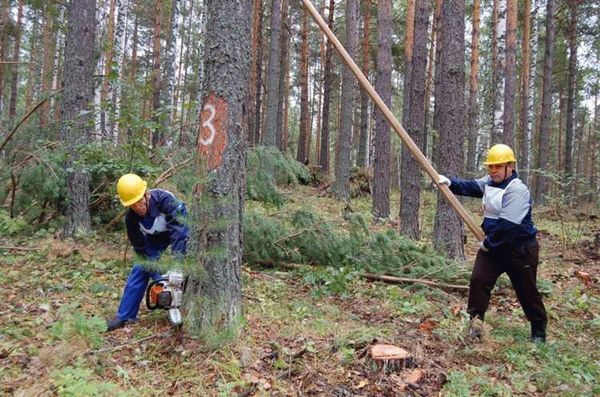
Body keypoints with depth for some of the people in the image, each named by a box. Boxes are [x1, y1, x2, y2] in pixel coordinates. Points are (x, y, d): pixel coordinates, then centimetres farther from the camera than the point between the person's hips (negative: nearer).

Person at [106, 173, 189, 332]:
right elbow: (142, 249, -18)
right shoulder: (131, 219, -24)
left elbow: (179, 228, -45)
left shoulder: (163, 199, -39)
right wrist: (158, 277, -24)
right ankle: (124, 316, 5)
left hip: (180, 228, -3)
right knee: (140, 269, -4)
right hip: (156, 238, 3)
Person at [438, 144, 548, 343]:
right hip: (493, 245, 7)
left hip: (520, 248, -7)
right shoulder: (489, 182, 7)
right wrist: (450, 182, -19)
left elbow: (506, 225, -26)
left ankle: (539, 330, 31)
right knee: (478, 280, -5)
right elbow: (470, 186, -2)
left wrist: (488, 243, -18)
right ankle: (475, 322, 3)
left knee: (527, 291, 9)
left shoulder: (517, 190, -22)